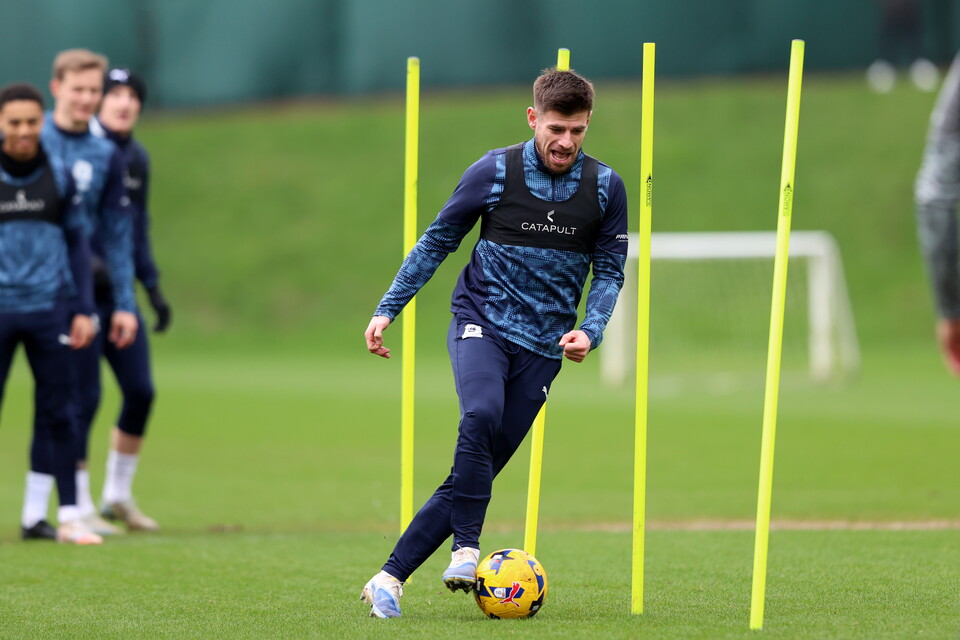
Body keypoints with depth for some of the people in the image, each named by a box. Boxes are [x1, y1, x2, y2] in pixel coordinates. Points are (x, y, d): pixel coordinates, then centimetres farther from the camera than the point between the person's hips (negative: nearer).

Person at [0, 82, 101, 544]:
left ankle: (67, 516, 3)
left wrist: (84, 309, 5)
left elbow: (77, 241, 11)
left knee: (56, 413, 1)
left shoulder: (59, 176, 7)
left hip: (49, 311, 1)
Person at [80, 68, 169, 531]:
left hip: (119, 290, 7)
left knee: (141, 391, 4)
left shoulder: (137, 159, 11)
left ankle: (118, 496, 20)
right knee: (84, 397, -6)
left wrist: (152, 285, 14)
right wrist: (87, 260, -28)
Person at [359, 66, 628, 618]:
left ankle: (391, 578, 2)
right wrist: (388, 309, 2)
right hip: (481, 323, -2)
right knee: (481, 415, -33)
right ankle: (466, 550, -25)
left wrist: (590, 330, -11)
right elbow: (438, 241, 6)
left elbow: (609, 269, 7)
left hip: (543, 346, 2)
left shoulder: (605, 187, -1)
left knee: (478, 471, -2)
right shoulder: (495, 172, -5)